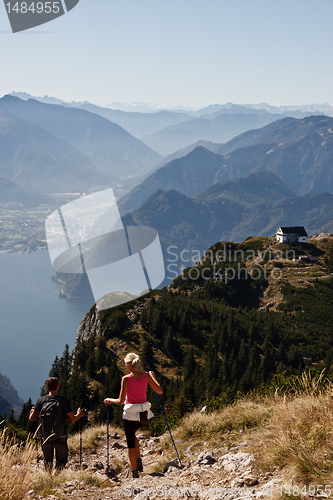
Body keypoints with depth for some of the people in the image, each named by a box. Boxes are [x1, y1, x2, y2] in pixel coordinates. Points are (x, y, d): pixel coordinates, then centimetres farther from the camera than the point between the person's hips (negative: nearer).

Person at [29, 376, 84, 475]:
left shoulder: (41, 401, -5)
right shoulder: (64, 401, -9)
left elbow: (32, 418, 1)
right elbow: (72, 419, -3)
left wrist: (32, 411, 23)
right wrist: (79, 415, 18)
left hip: (46, 437, 2)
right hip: (60, 438, -2)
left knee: (47, 461, 21)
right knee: (61, 461, 10)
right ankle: (55, 473, -16)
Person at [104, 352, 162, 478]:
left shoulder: (126, 379, -16)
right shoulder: (146, 375, -4)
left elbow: (121, 401, -15)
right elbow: (159, 391, 4)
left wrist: (109, 400, 3)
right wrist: (153, 377, 17)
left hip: (131, 413, -5)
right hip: (144, 413, 5)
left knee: (130, 442, 9)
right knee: (131, 434, 30)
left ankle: (134, 471, 12)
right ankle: (138, 461, 20)